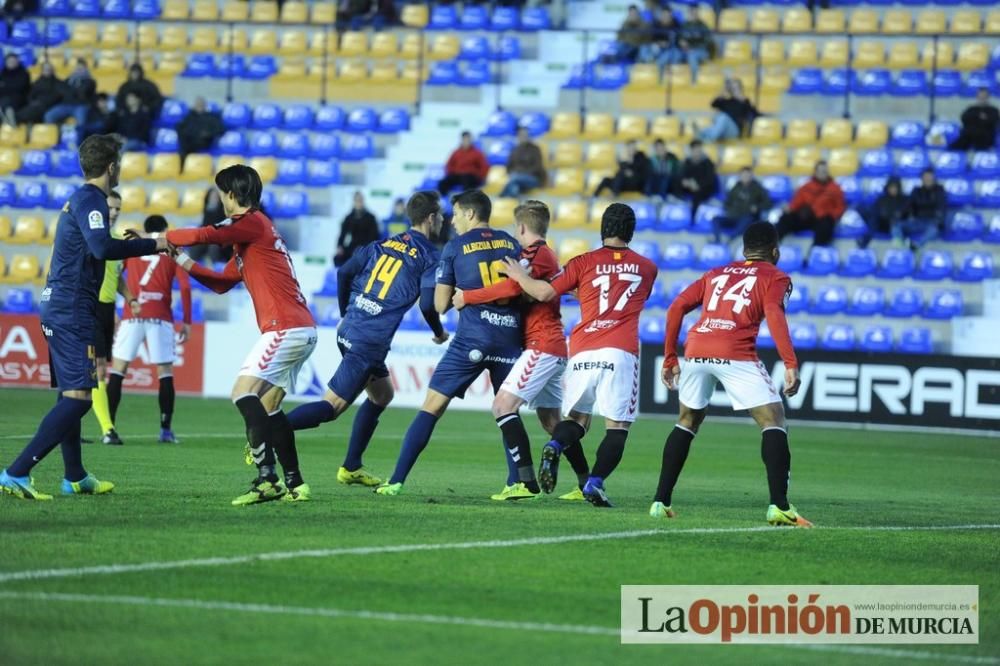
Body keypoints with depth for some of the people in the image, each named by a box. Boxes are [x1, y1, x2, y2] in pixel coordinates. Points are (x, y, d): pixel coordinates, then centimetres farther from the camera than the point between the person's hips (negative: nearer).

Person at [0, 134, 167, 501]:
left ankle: (75, 477, 31)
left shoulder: (79, 199, 17)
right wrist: (152, 245, -20)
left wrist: (124, 241, 27)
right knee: (77, 396, -14)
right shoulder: (90, 199, -12)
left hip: (60, 309, 11)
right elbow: (101, 248, -27)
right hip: (72, 312, -11)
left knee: (72, 395, 20)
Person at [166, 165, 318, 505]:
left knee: (243, 392, -16)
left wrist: (157, 237, -3)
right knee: (268, 407, 13)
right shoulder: (249, 235, 23)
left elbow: (202, 235, -19)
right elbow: (222, 283, 27)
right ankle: (294, 484, 14)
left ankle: (266, 479, -24)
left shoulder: (252, 222, -7)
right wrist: (184, 263, 18)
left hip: (286, 328, -10)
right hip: (300, 329, 10)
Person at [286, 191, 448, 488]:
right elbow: (427, 305, -9)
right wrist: (440, 334, 11)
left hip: (349, 330, 8)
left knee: (382, 394, 25)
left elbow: (344, 272, 9)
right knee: (332, 406, -9)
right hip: (371, 341, -8)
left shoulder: (382, 244, 15)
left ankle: (351, 468, 25)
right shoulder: (430, 256, -2)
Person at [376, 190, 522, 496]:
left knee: (432, 406, -1)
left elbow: (441, 305, 6)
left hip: (472, 336, -3)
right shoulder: (511, 243, 11)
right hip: (510, 337, 3)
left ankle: (397, 480, -5)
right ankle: (517, 483, 5)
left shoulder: (455, 247, 3)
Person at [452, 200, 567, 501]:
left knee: (503, 405, -16)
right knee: (551, 420, 15)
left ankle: (527, 482, -24)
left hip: (542, 346, -10)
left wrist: (467, 296, -18)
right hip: (555, 348, 10)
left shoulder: (538, 254, -11)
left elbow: (513, 286, -25)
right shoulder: (548, 256, 21)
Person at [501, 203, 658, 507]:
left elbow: (545, 293, 3)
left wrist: (520, 277, 22)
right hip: (620, 353, -1)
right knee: (617, 425, 2)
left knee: (576, 417, 14)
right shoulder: (647, 268, 14)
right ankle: (595, 482, -15)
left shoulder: (585, 263, 8)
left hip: (582, 353, 1)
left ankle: (556, 446, -17)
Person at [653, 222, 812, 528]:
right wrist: (791, 365, -13)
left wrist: (670, 358, 24)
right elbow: (774, 314, -6)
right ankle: (779, 506, -13)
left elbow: (677, 307, 19)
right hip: (736, 354, -5)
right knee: (773, 422, 1)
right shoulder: (775, 277, 14)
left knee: (687, 422, 24)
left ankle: (661, 501, 20)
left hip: (696, 351, 5)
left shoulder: (716, 274, 28)